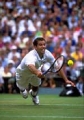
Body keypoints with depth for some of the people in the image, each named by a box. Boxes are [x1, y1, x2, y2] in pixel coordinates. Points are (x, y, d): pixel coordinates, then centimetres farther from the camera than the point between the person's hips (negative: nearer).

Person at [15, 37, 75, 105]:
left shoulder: (47, 54, -29)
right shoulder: (31, 56, -48)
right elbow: (31, 66, -71)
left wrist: (66, 80, -29)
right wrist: (37, 72, -93)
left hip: (35, 73, 5)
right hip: (23, 73, -4)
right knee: (24, 94, 9)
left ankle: (33, 94, 43)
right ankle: (23, 89, 47)